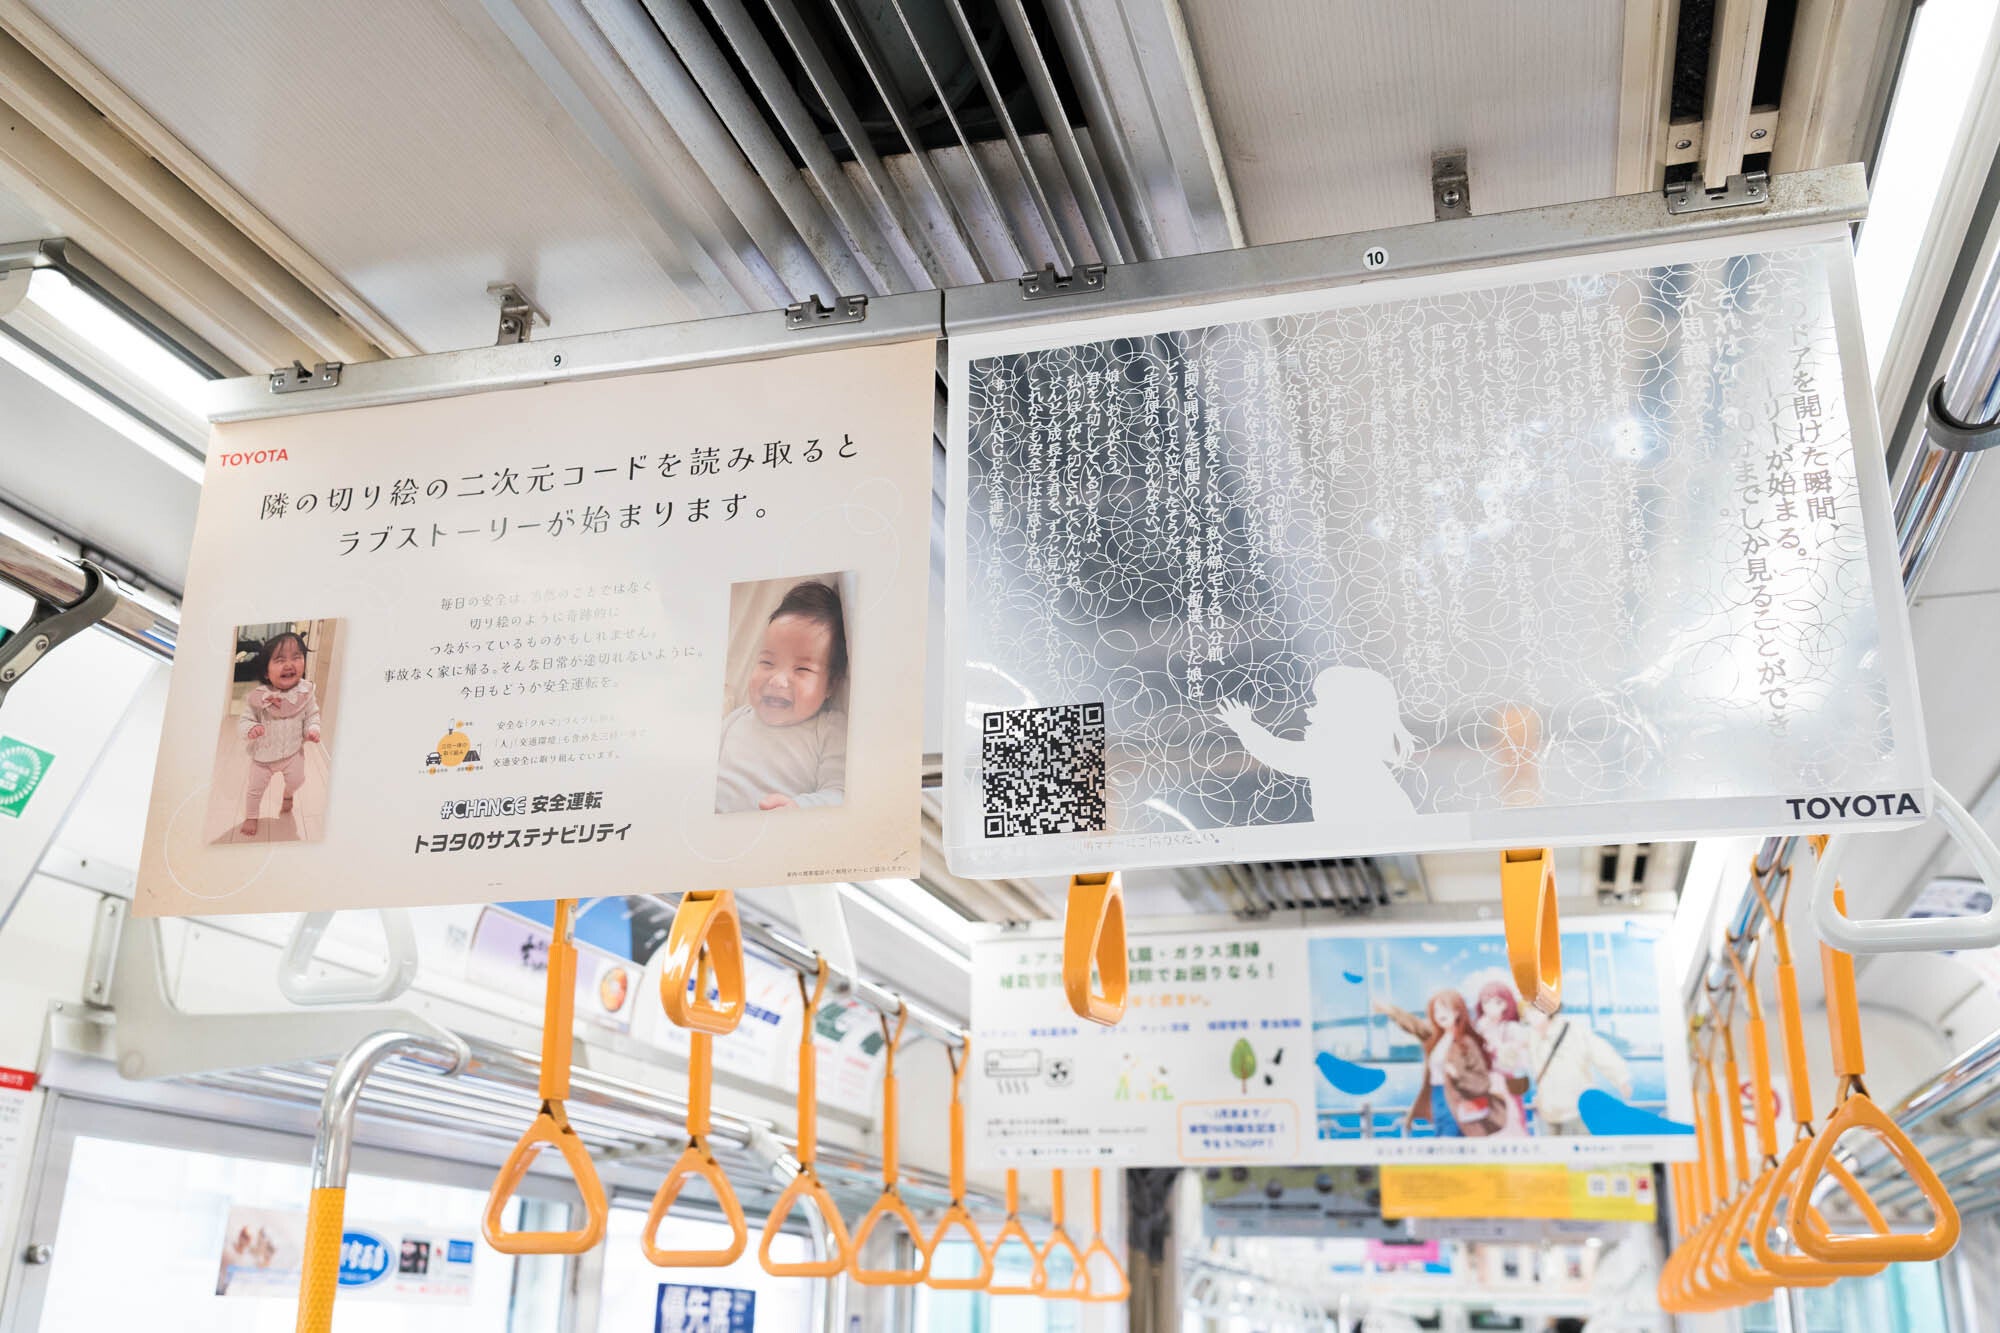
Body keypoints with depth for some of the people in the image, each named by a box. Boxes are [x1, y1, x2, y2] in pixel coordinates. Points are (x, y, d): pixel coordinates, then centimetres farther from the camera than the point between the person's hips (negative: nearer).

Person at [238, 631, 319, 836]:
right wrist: (250, 729, -36)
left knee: (296, 780, 21)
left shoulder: (305, 692, -19)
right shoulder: (257, 696, -24)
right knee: (254, 787, 15)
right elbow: (243, 721, -14)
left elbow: (312, 715, -3)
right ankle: (250, 816, 42)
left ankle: (288, 796, 57)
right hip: (263, 755, -1)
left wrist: (312, 730, -21)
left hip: (293, 752, 1)